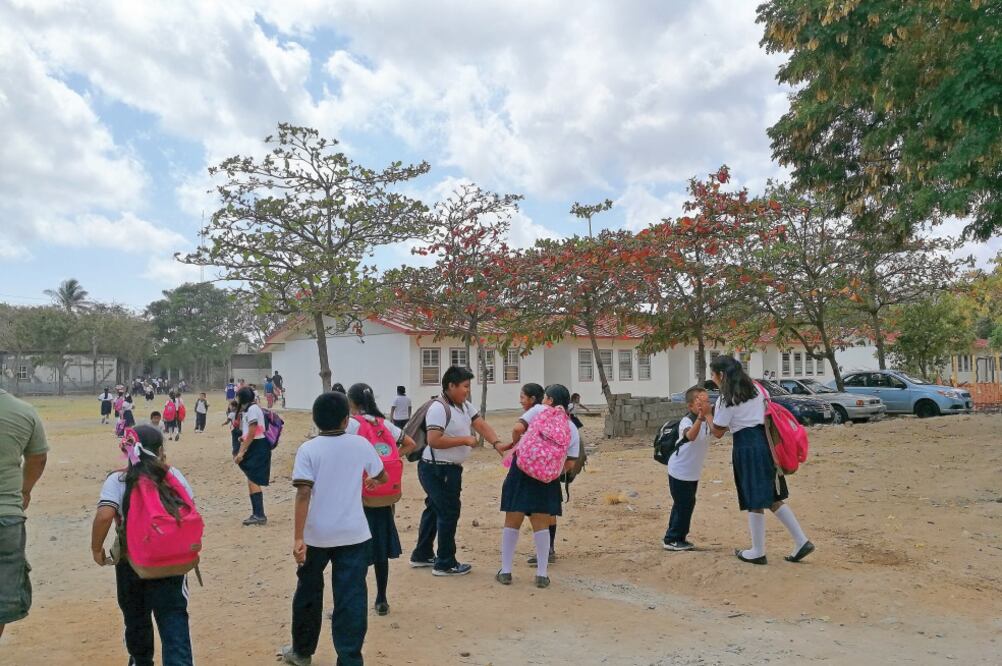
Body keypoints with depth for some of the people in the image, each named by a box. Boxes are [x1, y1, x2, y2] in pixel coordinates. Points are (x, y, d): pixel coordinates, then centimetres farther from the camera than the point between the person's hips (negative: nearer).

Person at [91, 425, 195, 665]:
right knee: (174, 619, -1)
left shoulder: (117, 480, -6)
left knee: (137, 620, 22)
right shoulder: (174, 475, 0)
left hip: (132, 562, 0)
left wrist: (96, 549, -6)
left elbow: (104, 516, -21)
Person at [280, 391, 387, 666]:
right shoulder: (361, 444, -1)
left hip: (315, 535, 0)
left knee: (308, 592, 19)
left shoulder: (308, 449, -7)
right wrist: (370, 480, 35)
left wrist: (298, 537, -16)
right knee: (351, 598, 2)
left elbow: (304, 493, -16)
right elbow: (383, 477, 13)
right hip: (353, 534, 0)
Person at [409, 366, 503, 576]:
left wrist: (497, 443, -15)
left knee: (435, 509, 19)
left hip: (449, 469, 10)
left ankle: (422, 555, 33)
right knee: (449, 512, -3)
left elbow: (482, 425, 1)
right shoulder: (439, 409, -20)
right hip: (437, 470, -10)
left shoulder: (465, 406, 8)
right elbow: (434, 441, -27)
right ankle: (445, 564, 10)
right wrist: (464, 440, -22)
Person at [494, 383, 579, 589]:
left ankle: (505, 571, 17)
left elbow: (518, 428, -17)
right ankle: (542, 574, 13)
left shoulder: (538, 410, -3)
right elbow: (569, 464, 3)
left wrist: (513, 444, 3)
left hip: (522, 471, -2)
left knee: (512, 523, 10)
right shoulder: (572, 429, 6)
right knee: (541, 525, 14)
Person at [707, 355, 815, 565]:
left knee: (754, 503, 3)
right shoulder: (755, 388, 11)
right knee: (773, 499, 15)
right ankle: (802, 542, 12)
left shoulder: (726, 400, -12)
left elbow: (717, 432, -5)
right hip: (765, 443, 8)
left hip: (746, 447, -8)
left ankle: (758, 552, 14)